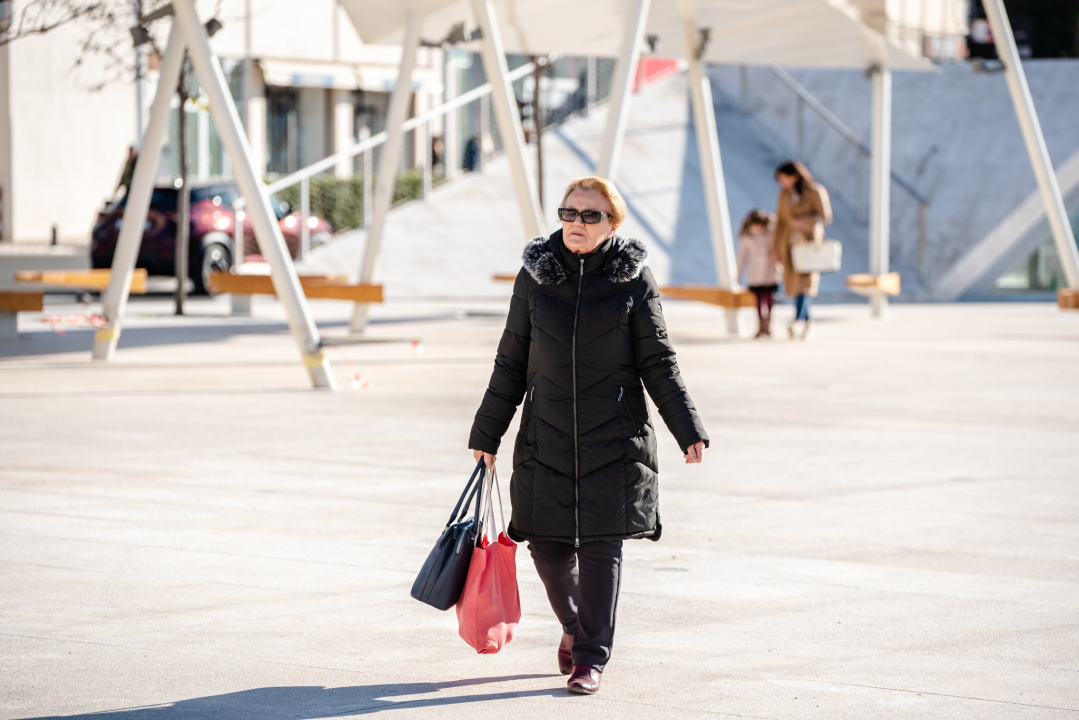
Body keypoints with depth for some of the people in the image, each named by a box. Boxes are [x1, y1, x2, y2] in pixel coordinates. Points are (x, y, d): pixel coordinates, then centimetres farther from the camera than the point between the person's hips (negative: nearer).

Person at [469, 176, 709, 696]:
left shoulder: (633, 279, -3)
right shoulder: (535, 276, 3)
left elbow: (658, 364, 1)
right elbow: (511, 363, 9)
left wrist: (688, 431, -6)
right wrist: (486, 434, 11)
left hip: (614, 438, -2)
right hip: (547, 434, 2)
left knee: (601, 546, -5)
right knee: (547, 542, 4)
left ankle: (591, 657, 5)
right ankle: (574, 625, 33)